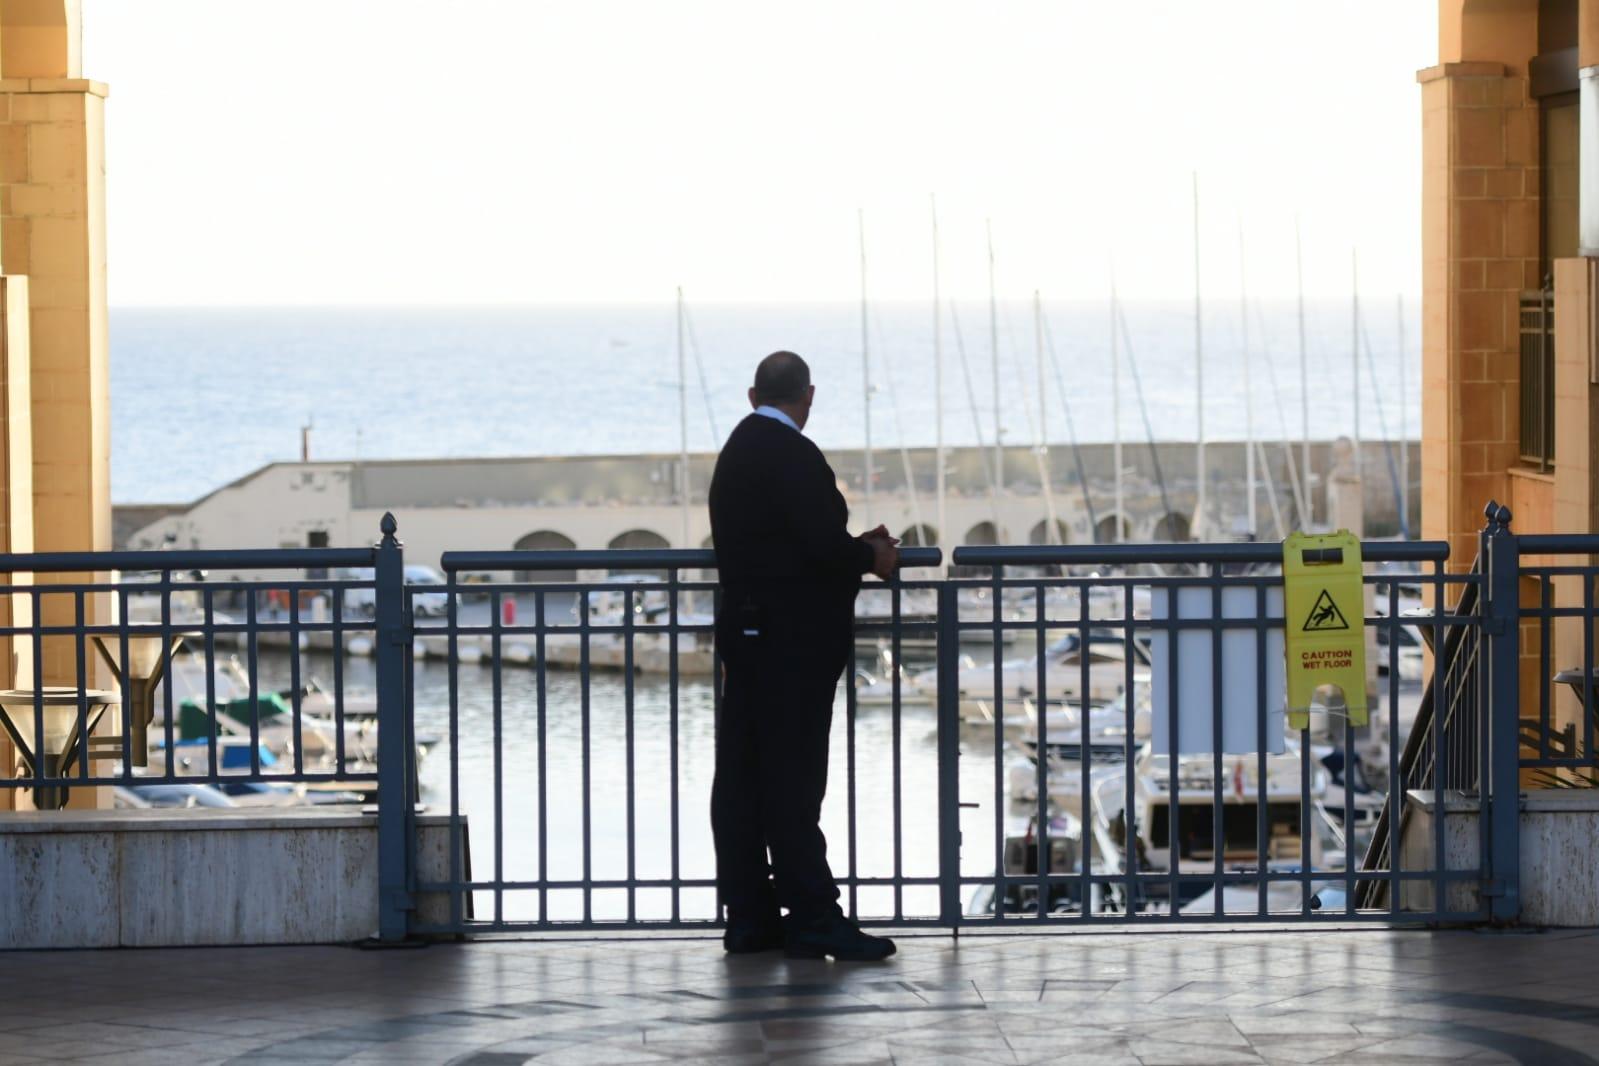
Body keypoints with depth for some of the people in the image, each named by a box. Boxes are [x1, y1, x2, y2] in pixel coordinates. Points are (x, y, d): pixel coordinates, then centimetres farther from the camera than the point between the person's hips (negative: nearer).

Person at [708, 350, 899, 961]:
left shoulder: (736, 452, 13)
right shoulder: (792, 455, -15)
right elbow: (823, 545, -22)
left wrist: (856, 550, 14)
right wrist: (872, 557, -3)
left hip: (745, 636, 9)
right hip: (794, 641, -9)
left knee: (742, 776, 8)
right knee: (793, 779, -8)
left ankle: (748, 916, 12)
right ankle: (812, 918, -8)